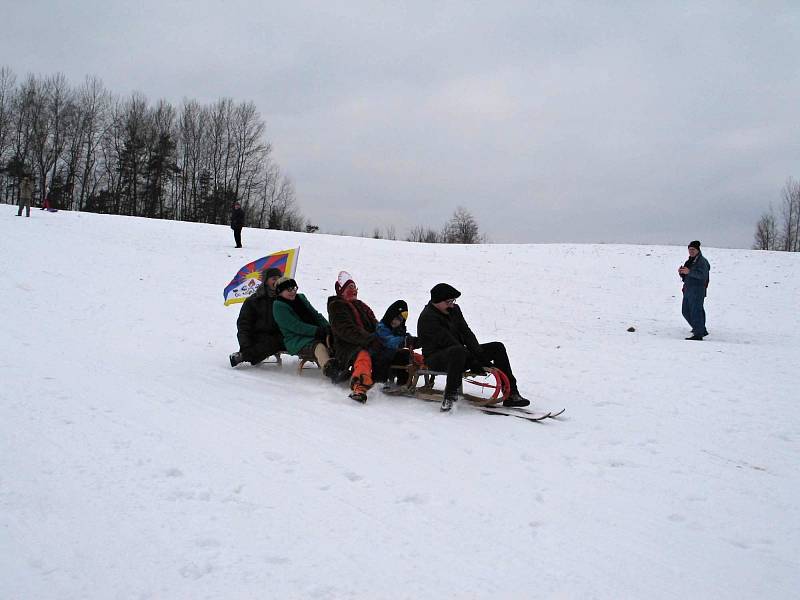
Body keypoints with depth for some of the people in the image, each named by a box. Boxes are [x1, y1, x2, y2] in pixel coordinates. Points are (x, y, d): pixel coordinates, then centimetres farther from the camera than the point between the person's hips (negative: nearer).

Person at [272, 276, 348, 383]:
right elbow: (296, 326, -13)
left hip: (314, 335, 7)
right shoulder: (278, 306, -2)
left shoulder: (301, 298, 22)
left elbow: (315, 315, 18)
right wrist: (319, 331, -20)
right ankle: (331, 372, -60)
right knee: (319, 346, -36)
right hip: (296, 340, -7)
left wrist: (327, 328, -3)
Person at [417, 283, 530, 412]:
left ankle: (510, 395, -7)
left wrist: (479, 353, -12)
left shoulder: (454, 310, 9)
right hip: (436, 359, -9)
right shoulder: (427, 317, -17)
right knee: (458, 351, -43)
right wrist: (474, 363, -26)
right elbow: (448, 342, -23)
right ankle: (450, 396, -37)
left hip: (459, 355, 9)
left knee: (497, 347, -1)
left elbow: (466, 333, 5)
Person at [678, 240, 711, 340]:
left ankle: (698, 335, -7)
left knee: (696, 312, -10)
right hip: (688, 290, 10)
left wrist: (689, 272, -30)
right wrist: (681, 272, 2)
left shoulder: (702, 261, -9)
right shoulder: (689, 261, 18)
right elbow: (685, 277, 23)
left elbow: (703, 275, -23)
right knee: (686, 311, 13)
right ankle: (702, 330, 25)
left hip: (697, 291, -10)